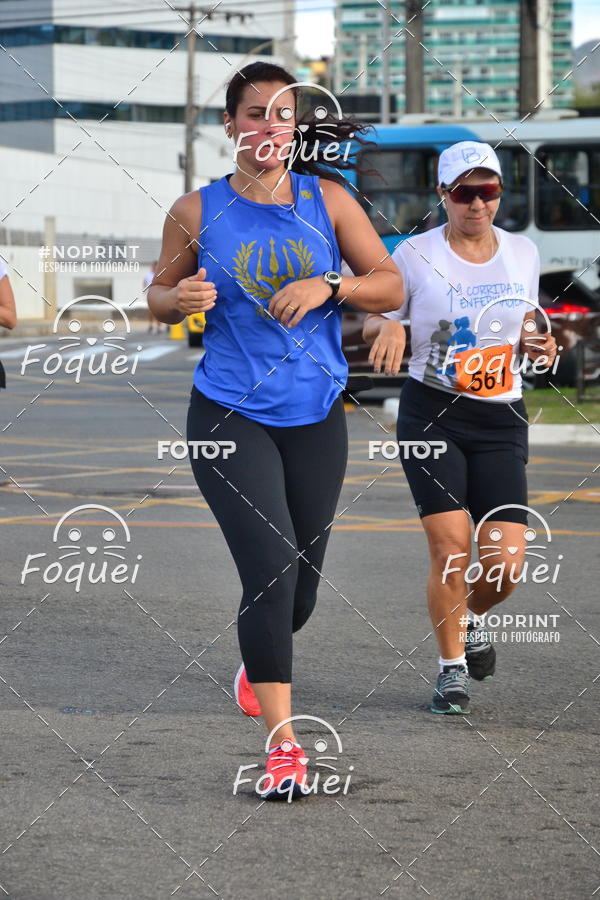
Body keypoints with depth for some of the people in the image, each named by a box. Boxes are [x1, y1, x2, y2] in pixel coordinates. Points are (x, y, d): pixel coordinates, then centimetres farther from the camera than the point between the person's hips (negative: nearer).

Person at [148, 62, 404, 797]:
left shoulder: (326, 200, 2)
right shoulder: (197, 212, -1)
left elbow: (391, 286, 3)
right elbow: (159, 294, 10)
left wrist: (328, 284, -15)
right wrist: (180, 298, -13)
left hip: (315, 415, 3)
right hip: (229, 415, -3)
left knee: (301, 582, 12)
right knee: (271, 567, -16)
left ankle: (258, 660, 47)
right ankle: (283, 742, -9)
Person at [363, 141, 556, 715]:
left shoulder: (522, 253, 6)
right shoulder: (414, 256, -4)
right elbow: (373, 325, 5)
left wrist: (534, 343, -2)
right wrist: (389, 328, -18)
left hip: (501, 420, 3)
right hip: (431, 415, -3)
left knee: (505, 562, -7)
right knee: (451, 549, -12)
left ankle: (471, 619, 28)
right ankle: (451, 667, 10)